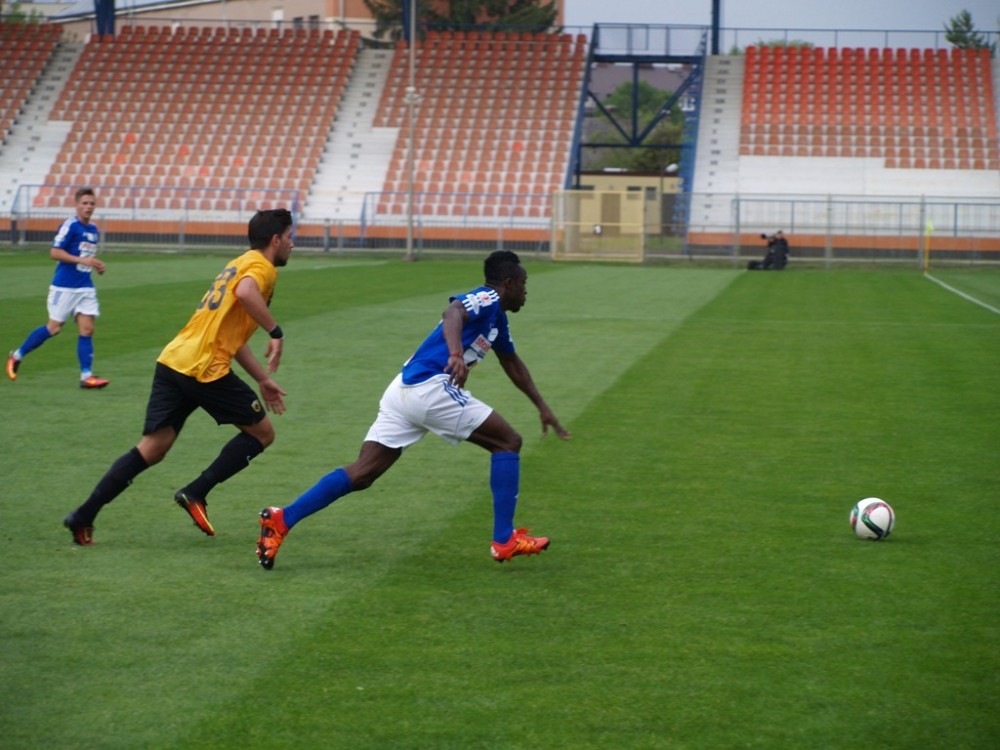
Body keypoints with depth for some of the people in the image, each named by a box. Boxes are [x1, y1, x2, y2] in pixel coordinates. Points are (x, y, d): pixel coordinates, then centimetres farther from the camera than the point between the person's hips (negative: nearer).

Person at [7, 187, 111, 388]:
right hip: (64, 286, -6)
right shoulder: (69, 226, -11)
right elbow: (55, 252, -17)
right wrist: (83, 260, -23)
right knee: (54, 327, -1)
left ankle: (86, 375, -6)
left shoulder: (94, 230, 12)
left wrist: (96, 264, 6)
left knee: (87, 329, -4)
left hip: (86, 288, 6)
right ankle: (17, 356, 17)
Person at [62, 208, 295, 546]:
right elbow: (246, 293, -27)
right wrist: (276, 332, -18)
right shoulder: (262, 267, -1)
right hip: (205, 369, -9)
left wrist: (262, 379, 32)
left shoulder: (239, 264, 28)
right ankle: (196, 494, 1)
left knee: (152, 449, 7)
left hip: (172, 362, 9)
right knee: (262, 432, 8)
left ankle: (84, 517, 0)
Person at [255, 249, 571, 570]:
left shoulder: (496, 316, 28)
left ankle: (282, 519, -11)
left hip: (404, 389, 9)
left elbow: (513, 364, 41)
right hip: (430, 387, -9)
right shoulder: (486, 299, -2)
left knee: (362, 474, 0)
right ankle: (504, 541, 1)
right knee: (508, 443, 1)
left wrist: (542, 407, 42)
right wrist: (456, 354, -43)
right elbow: (453, 313, -24)